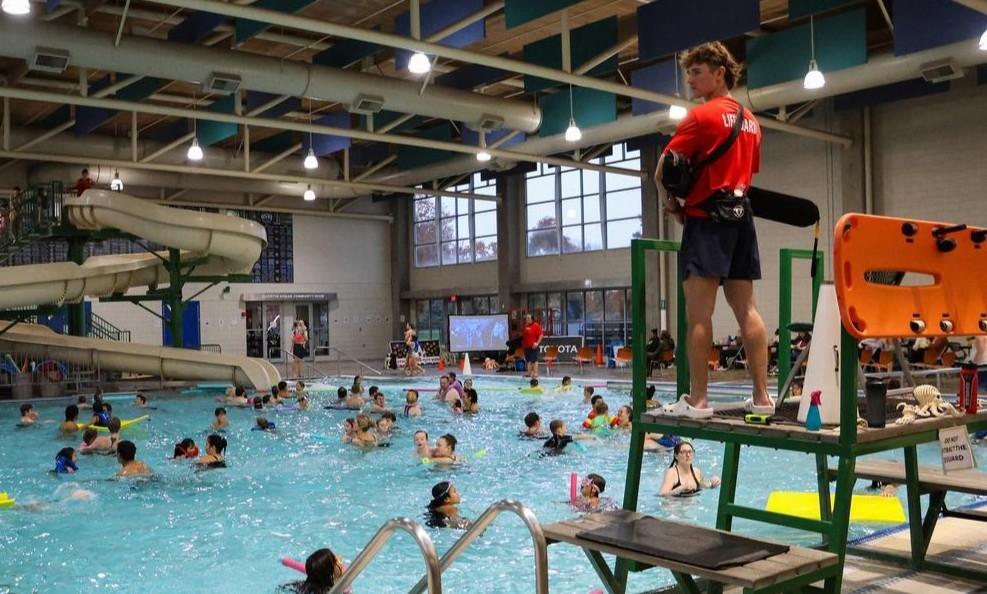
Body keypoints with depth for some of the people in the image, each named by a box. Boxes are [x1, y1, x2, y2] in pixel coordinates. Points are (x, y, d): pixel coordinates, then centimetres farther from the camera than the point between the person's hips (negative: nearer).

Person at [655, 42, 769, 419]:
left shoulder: (702, 115, -7)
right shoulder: (750, 121, 18)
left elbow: (664, 172, -9)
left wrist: (671, 205, 6)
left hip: (706, 219, -8)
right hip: (740, 219, 8)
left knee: (698, 313, -8)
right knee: (746, 310, 6)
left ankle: (697, 400, -9)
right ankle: (762, 396, 6)